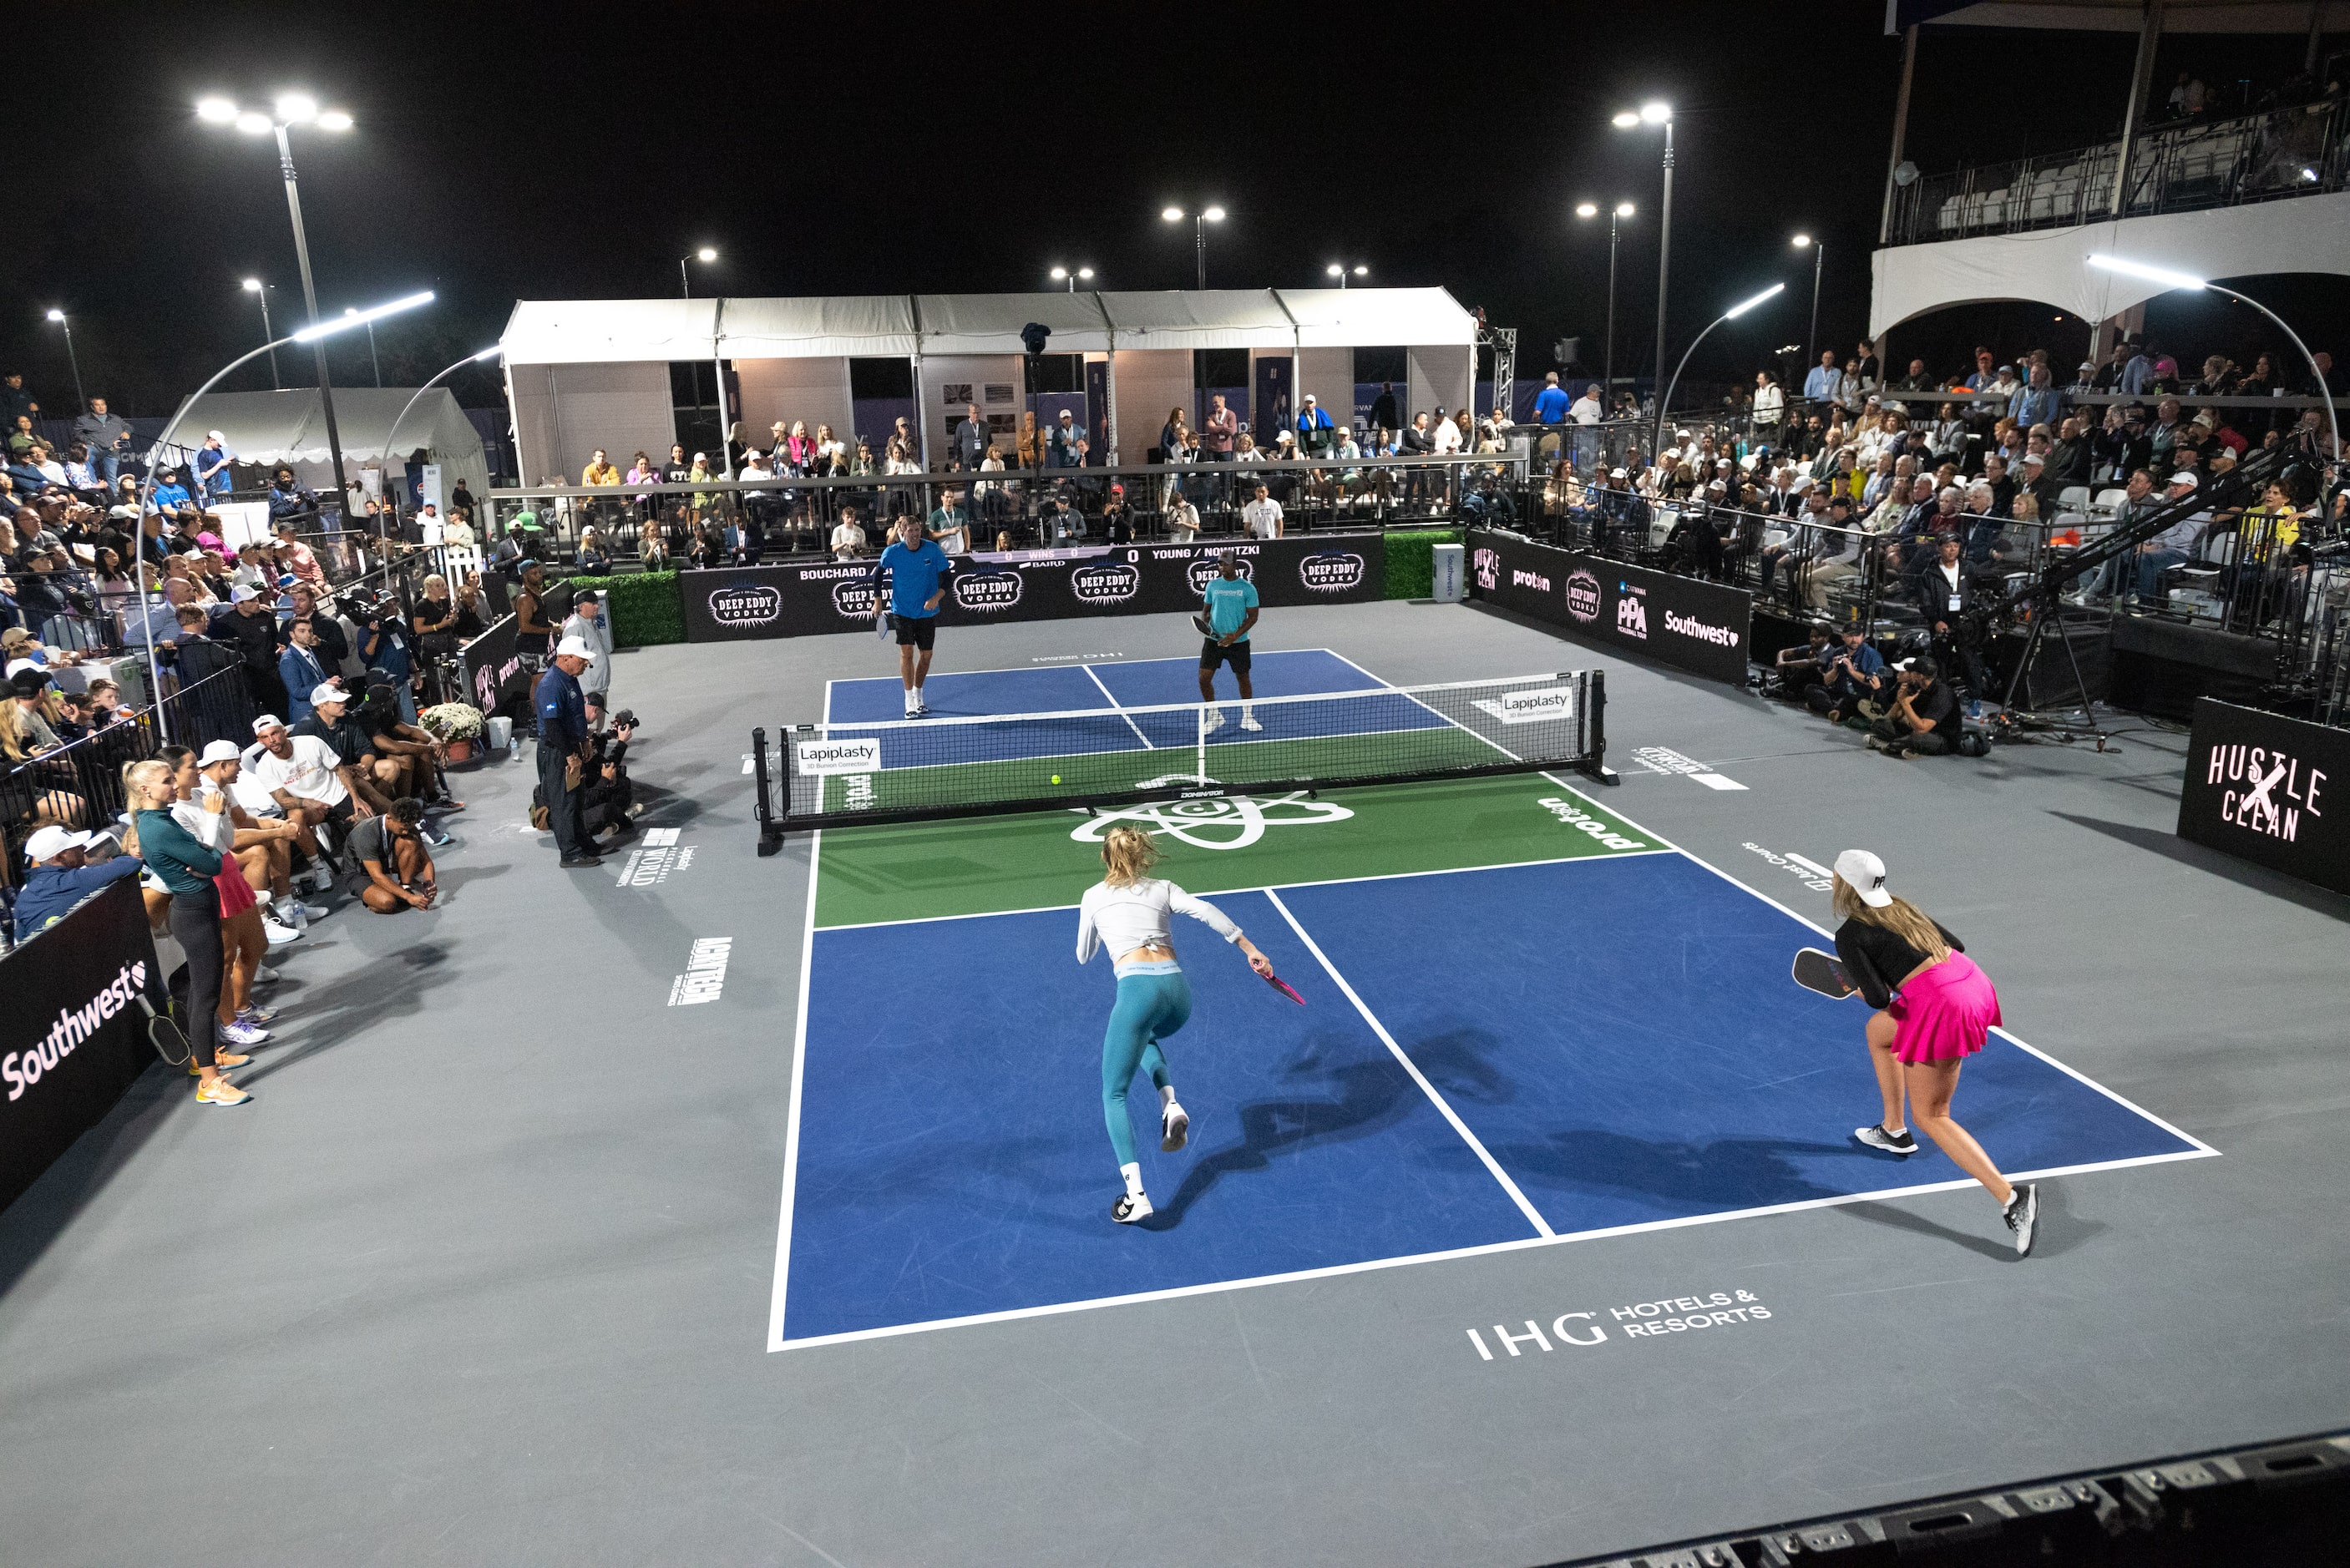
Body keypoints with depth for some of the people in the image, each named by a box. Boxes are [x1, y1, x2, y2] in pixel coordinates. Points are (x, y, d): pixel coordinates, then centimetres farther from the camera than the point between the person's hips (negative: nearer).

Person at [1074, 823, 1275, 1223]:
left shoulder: (1093, 896, 17)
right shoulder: (1162, 888, 20)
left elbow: (1083, 956, 29)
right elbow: (1205, 910, 2)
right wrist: (1249, 948, 3)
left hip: (1137, 986, -4)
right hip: (1177, 988, 4)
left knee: (1114, 1094, 5)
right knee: (1145, 1039, 38)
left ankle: (1135, 1194, -11)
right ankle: (1171, 1105, 11)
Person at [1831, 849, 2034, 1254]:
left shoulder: (1850, 935, -7)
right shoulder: (1902, 908, 15)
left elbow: (1879, 998, -13)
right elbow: (1956, 944, 20)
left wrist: (1858, 987, 9)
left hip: (1941, 1007, -9)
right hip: (1973, 980, 9)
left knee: (1931, 1117, 5)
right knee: (1878, 1030, 31)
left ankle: (2011, 1197, -10)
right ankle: (1894, 1131, 40)